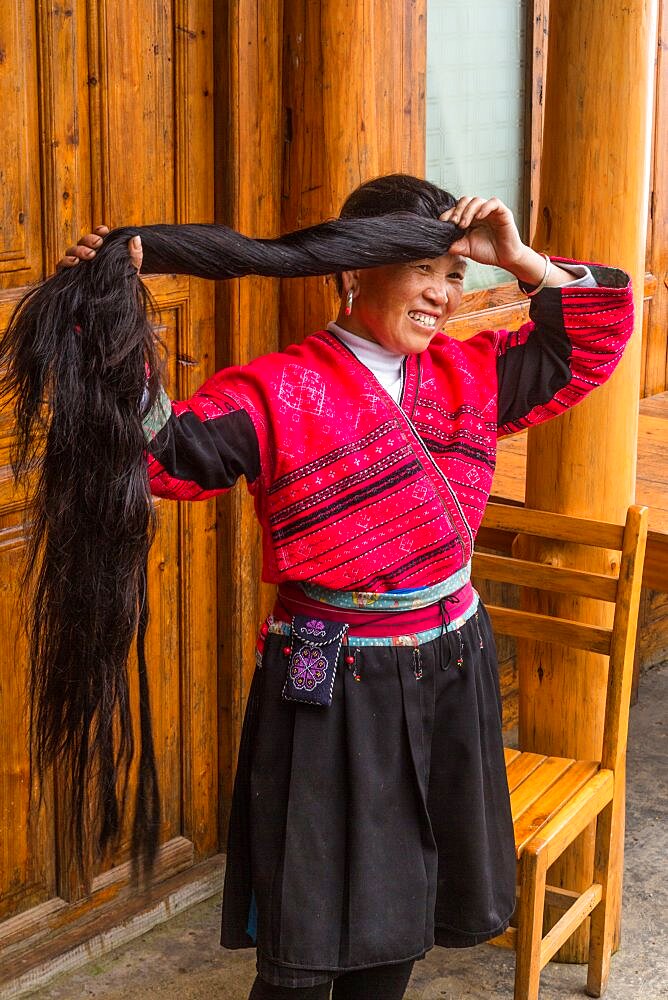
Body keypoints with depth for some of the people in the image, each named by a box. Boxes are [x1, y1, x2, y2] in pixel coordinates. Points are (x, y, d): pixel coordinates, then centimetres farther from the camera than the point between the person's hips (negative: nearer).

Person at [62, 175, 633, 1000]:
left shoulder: (474, 373, 4)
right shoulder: (278, 391, -12)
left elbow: (597, 337, 10)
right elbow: (170, 453, -24)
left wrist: (522, 262, -5)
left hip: (450, 675, 5)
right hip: (330, 688, -5)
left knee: (400, 925, 20)